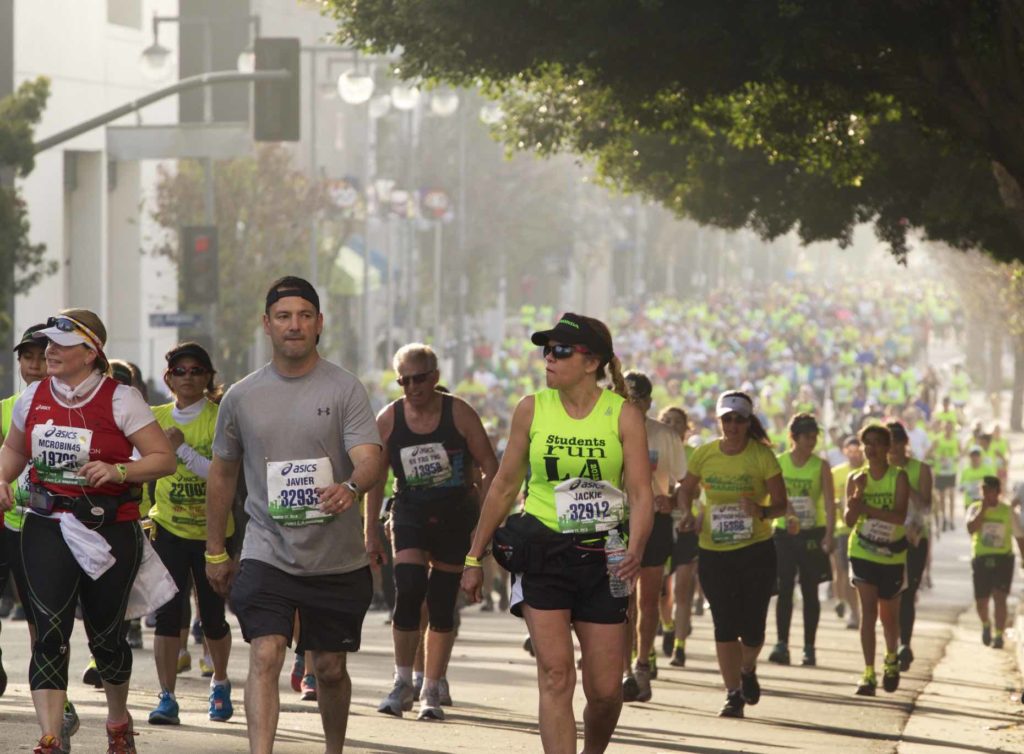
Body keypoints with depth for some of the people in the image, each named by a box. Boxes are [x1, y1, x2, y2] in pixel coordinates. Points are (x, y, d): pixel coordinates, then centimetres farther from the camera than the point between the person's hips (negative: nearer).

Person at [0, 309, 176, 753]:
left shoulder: (120, 400, -8)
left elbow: (164, 459, -8)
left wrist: (118, 471, -23)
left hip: (109, 529, -2)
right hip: (47, 528, 2)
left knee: (105, 634, 9)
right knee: (50, 631, -14)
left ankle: (118, 717, 38)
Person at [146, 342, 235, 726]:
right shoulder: (156, 417, 2)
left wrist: (182, 448, -26)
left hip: (213, 530, -2)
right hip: (169, 528, 2)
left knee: (212, 615, 8)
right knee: (168, 613, -9)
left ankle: (220, 683, 34)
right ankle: (166, 697, -6)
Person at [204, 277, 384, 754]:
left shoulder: (345, 389, -2)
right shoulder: (241, 397, 6)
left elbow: (370, 458, -15)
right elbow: (221, 474, 17)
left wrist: (350, 486, -38)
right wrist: (215, 551, 18)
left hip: (337, 558, 0)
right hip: (266, 553, 0)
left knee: (330, 668, 11)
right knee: (265, 657, -17)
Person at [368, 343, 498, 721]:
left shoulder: (459, 413, -7)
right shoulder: (388, 419, -2)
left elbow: (491, 469, -2)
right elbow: (375, 477, 6)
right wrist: (371, 532, 5)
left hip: (456, 515, 0)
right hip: (410, 514, 0)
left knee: (442, 604, 2)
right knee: (408, 590, -18)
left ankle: (432, 691, 12)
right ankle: (402, 684, -6)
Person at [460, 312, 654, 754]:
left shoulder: (624, 415, -3)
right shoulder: (532, 410, 2)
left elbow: (641, 493, -7)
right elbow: (504, 486, 10)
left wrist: (635, 549, -26)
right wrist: (474, 557, 12)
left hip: (601, 556, 0)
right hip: (542, 552, 0)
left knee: (605, 689, 2)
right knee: (555, 673, -13)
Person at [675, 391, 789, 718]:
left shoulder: (762, 455, -6)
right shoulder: (704, 454, 0)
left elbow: (781, 504, -3)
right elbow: (686, 491, 15)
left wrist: (762, 512, -25)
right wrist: (688, 515, -5)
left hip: (756, 549, -1)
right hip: (713, 552, 1)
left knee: (752, 626, 0)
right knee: (725, 626, -4)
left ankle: (748, 670, 33)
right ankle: (733, 694, 5)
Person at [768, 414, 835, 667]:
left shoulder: (821, 466, 0)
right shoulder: (778, 463, 2)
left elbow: (829, 504, -5)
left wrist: (829, 535, -16)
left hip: (812, 533, 0)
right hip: (784, 533, 0)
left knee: (810, 591, 4)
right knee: (784, 589, -8)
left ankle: (809, 648, 9)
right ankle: (782, 645, -9)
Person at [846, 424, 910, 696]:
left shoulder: (899, 477, -8)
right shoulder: (856, 478, -2)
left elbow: (900, 516, -21)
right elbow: (849, 519, -8)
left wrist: (866, 507, -29)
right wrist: (857, 495, -25)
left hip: (892, 554, 0)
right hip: (863, 552, 0)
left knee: (889, 613, 12)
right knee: (868, 611, -11)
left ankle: (891, 660, 40)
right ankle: (868, 673, -13)